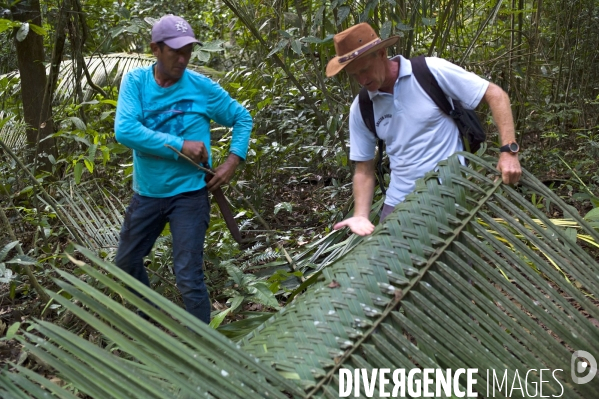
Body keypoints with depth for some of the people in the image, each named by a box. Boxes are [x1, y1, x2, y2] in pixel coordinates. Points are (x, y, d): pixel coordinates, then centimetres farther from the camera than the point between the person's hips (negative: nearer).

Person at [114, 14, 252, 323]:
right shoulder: (135, 81, -7)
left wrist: (233, 161, -11)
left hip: (189, 195, -3)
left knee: (189, 278, -6)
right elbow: (124, 130, -22)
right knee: (126, 264, 20)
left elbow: (242, 118, 3)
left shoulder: (202, 86, -9)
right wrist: (181, 145, -24)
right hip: (146, 194, 4)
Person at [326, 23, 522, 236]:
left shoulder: (431, 71, -11)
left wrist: (509, 151, -16)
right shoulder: (360, 109, 1)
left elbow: (495, 95, -7)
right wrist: (361, 215, -9)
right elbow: (364, 169, 7)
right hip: (399, 203, 4)